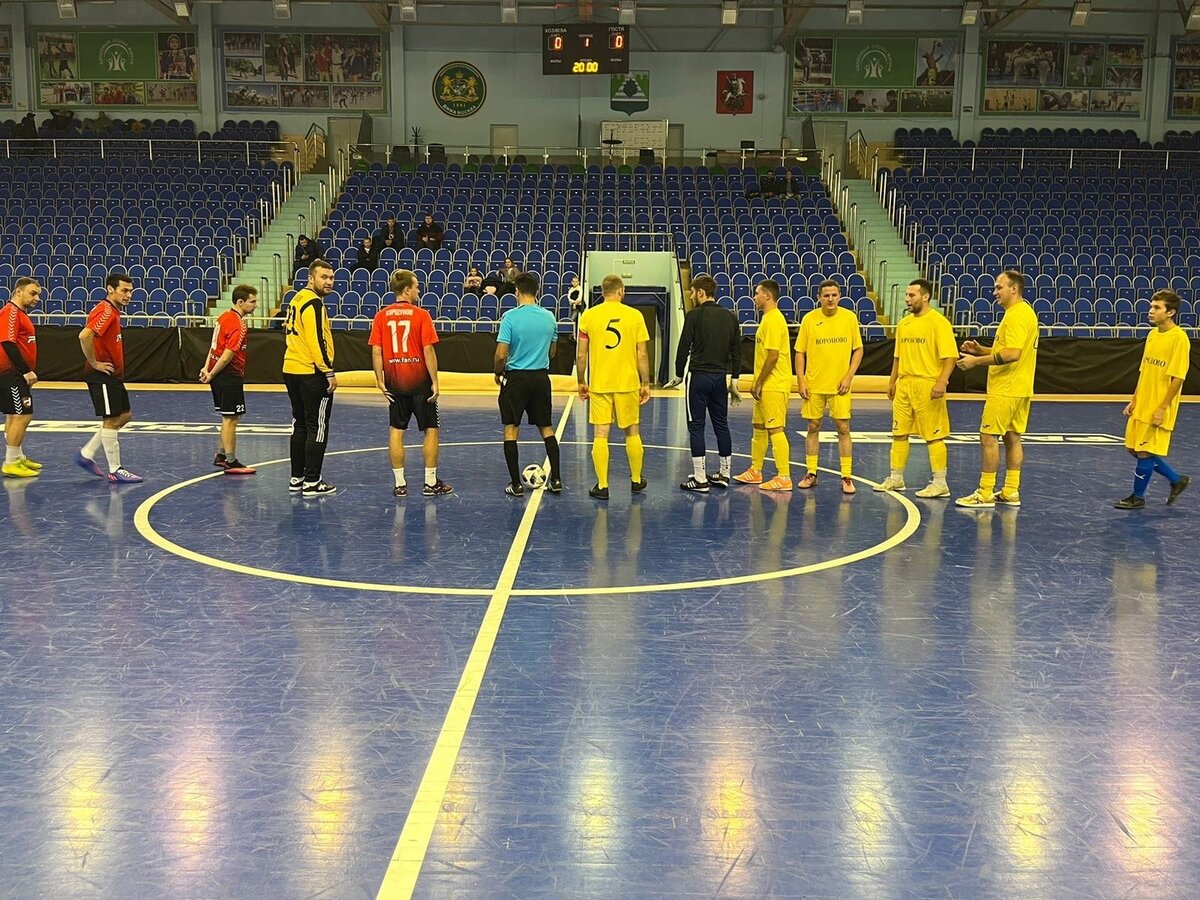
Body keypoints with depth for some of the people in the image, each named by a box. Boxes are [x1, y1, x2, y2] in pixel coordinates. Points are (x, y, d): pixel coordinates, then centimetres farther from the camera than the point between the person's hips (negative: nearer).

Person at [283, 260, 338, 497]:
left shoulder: (297, 300, 16)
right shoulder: (313, 303, -14)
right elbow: (316, 340, -21)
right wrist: (329, 372, -16)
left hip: (292, 370, 9)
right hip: (311, 373, -9)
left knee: (300, 425, 15)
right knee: (317, 428, -3)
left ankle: (296, 478, 20)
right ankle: (312, 482, -1)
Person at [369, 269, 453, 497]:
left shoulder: (381, 316, 2)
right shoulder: (421, 315, -7)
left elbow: (376, 351, -1)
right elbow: (428, 351, -11)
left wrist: (380, 380, 4)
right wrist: (435, 382, -6)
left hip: (394, 383, 3)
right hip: (419, 382, -3)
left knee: (396, 431, 8)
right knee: (430, 430, 7)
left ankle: (399, 484, 9)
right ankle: (431, 483, 9)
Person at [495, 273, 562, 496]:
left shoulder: (511, 316, -12)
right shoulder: (549, 317, 2)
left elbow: (501, 354, -14)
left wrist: (498, 373, 4)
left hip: (515, 377, -4)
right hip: (541, 377, 4)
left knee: (511, 429, 5)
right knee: (546, 428, 14)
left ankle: (516, 484, 4)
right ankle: (556, 479, 12)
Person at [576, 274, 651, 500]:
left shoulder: (588, 316, -2)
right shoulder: (635, 316, -2)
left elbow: (581, 355, 0)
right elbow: (642, 354, -1)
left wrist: (581, 382, 11)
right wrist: (645, 384, 7)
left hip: (598, 385, 0)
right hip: (628, 384, 1)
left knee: (600, 435, 3)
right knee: (632, 432, 14)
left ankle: (602, 486, 3)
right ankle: (636, 480, 26)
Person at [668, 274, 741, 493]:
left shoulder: (694, 315, -8)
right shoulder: (730, 317, 9)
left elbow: (684, 348, -9)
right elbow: (737, 351, 10)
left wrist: (678, 376, 3)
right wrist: (734, 380, 15)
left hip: (699, 376, -5)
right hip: (721, 377, 6)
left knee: (696, 426, 0)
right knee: (721, 425, 13)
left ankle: (700, 479, -1)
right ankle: (724, 474, 18)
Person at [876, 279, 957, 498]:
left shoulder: (938, 322, -9)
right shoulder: (904, 323, 14)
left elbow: (950, 356, -15)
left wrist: (942, 381, -24)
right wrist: (892, 382, 19)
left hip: (927, 386, -8)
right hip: (904, 385, 8)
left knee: (934, 436, -3)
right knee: (899, 433, 12)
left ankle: (940, 484, 3)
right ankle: (896, 479, 22)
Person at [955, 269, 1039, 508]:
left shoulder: (1016, 315, -17)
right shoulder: (1025, 312, 16)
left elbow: (1012, 353, -26)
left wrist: (977, 361, -21)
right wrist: (981, 349, 12)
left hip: (1005, 389, -10)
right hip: (1020, 389, 10)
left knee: (988, 436, -6)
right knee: (1012, 438, 11)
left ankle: (985, 494, -4)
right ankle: (1011, 492, 14)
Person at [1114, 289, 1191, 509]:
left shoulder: (1179, 338, -15)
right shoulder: (1152, 335, 10)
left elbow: (1177, 378, -18)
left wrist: (1162, 408, -19)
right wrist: (1134, 400, 15)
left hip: (1158, 410, -8)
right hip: (1141, 406, 9)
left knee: (1145, 452, -1)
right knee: (1134, 448, 13)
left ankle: (1138, 497, 16)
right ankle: (1177, 480, 28)